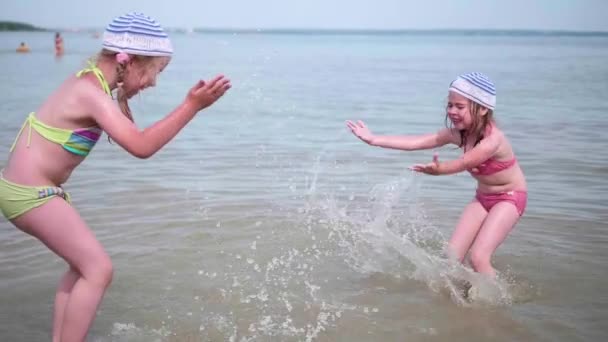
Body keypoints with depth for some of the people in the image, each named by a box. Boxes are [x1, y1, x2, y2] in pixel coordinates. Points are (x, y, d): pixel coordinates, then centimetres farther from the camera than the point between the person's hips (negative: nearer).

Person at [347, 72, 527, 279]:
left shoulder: (492, 139, -30)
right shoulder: (458, 133, -9)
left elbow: (463, 163, -43)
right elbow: (417, 142, -15)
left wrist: (438, 170, -64)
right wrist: (374, 140, -22)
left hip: (509, 198, -7)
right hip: (483, 198, 7)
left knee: (478, 257, -18)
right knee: (452, 254, -2)